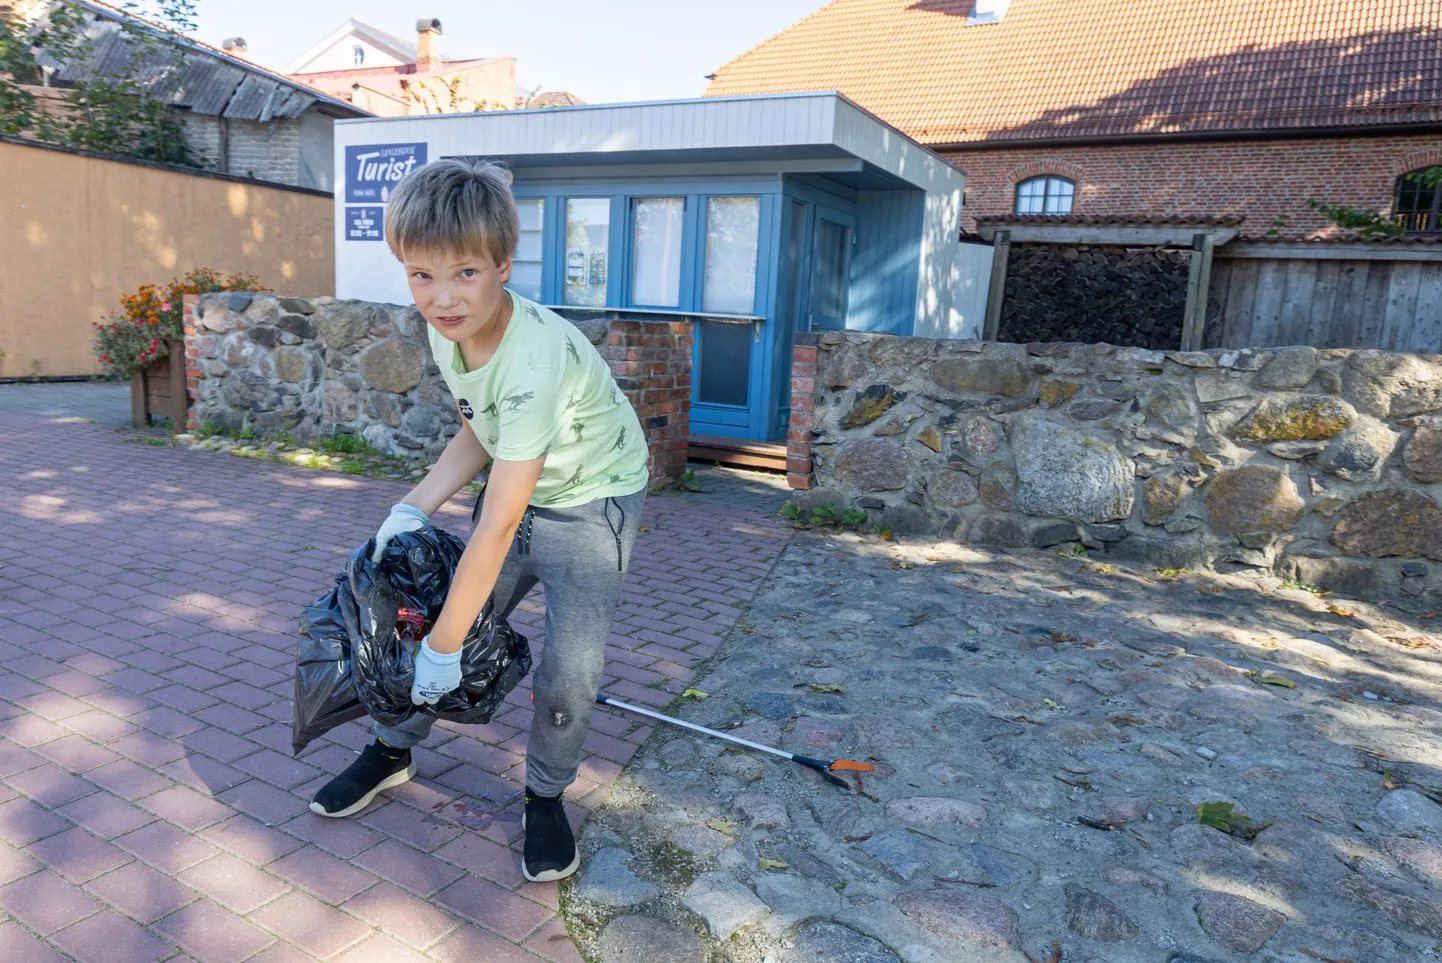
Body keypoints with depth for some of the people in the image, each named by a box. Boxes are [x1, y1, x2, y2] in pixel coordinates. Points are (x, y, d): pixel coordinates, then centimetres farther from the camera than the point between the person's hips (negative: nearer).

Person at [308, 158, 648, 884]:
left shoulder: (537, 359, -37)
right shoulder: (447, 330, -12)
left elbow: (497, 526, -34)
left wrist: (444, 642, -27)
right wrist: (414, 508, -9)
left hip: (591, 501, -7)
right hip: (518, 493, 7)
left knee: (569, 667, -12)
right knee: (449, 614, 11)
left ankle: (545, 796, 16)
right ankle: (394, 751, 34)